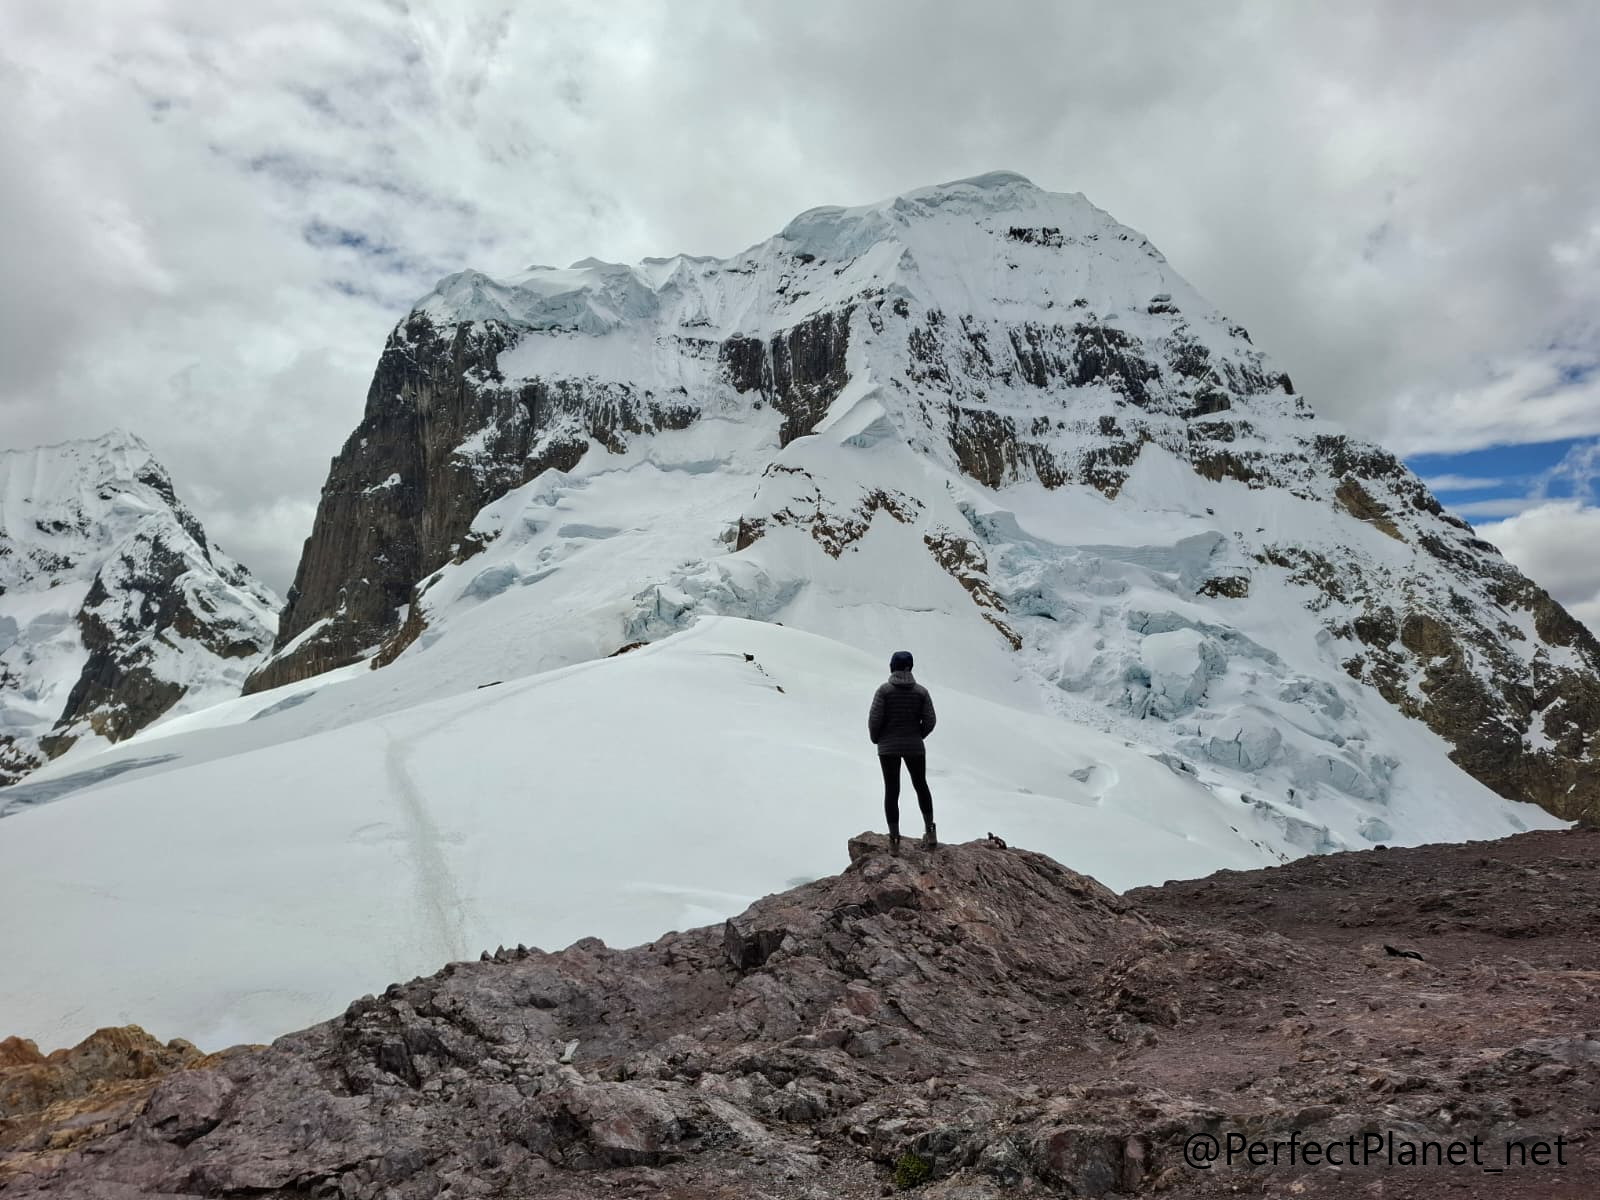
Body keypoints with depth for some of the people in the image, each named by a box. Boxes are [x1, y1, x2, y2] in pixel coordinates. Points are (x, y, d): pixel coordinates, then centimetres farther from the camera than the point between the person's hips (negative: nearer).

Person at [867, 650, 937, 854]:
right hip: (914, 747, 2)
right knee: (921, 785, 21)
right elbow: (930, 720, -3)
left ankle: (894, 840, 9)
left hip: (888, 747, -2)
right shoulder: (921, 691, -4)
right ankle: (930, 832, 17)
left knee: (891, 790, 8)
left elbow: (874, 719, -13)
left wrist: (875, 738, 6)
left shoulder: (884, 690, -11)